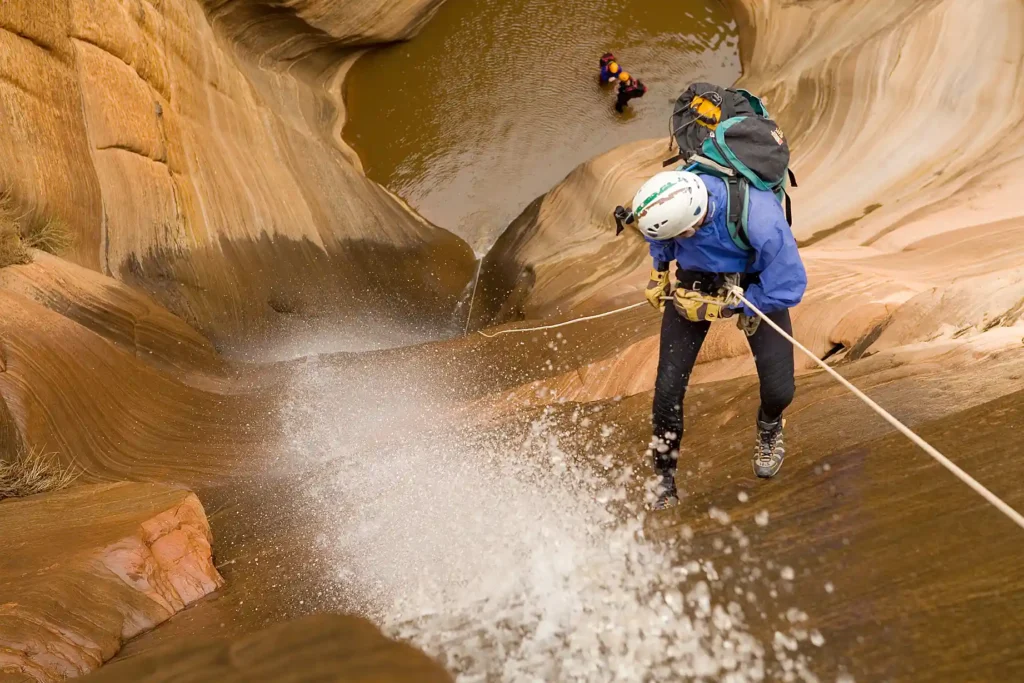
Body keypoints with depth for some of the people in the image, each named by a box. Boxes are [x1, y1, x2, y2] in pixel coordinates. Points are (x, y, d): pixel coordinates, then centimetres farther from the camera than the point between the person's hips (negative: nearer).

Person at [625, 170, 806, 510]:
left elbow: (789, 287, -27)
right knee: (667, 388, -8)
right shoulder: (672, 197, -29)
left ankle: (769, 430, 32)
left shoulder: (759, 218, -40)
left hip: (758, 284, -2)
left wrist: (720, 307, -24)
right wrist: (659, 270, -1)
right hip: (695, 279, 2)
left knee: (779, 390, -10)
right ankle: (664, 485, 13)